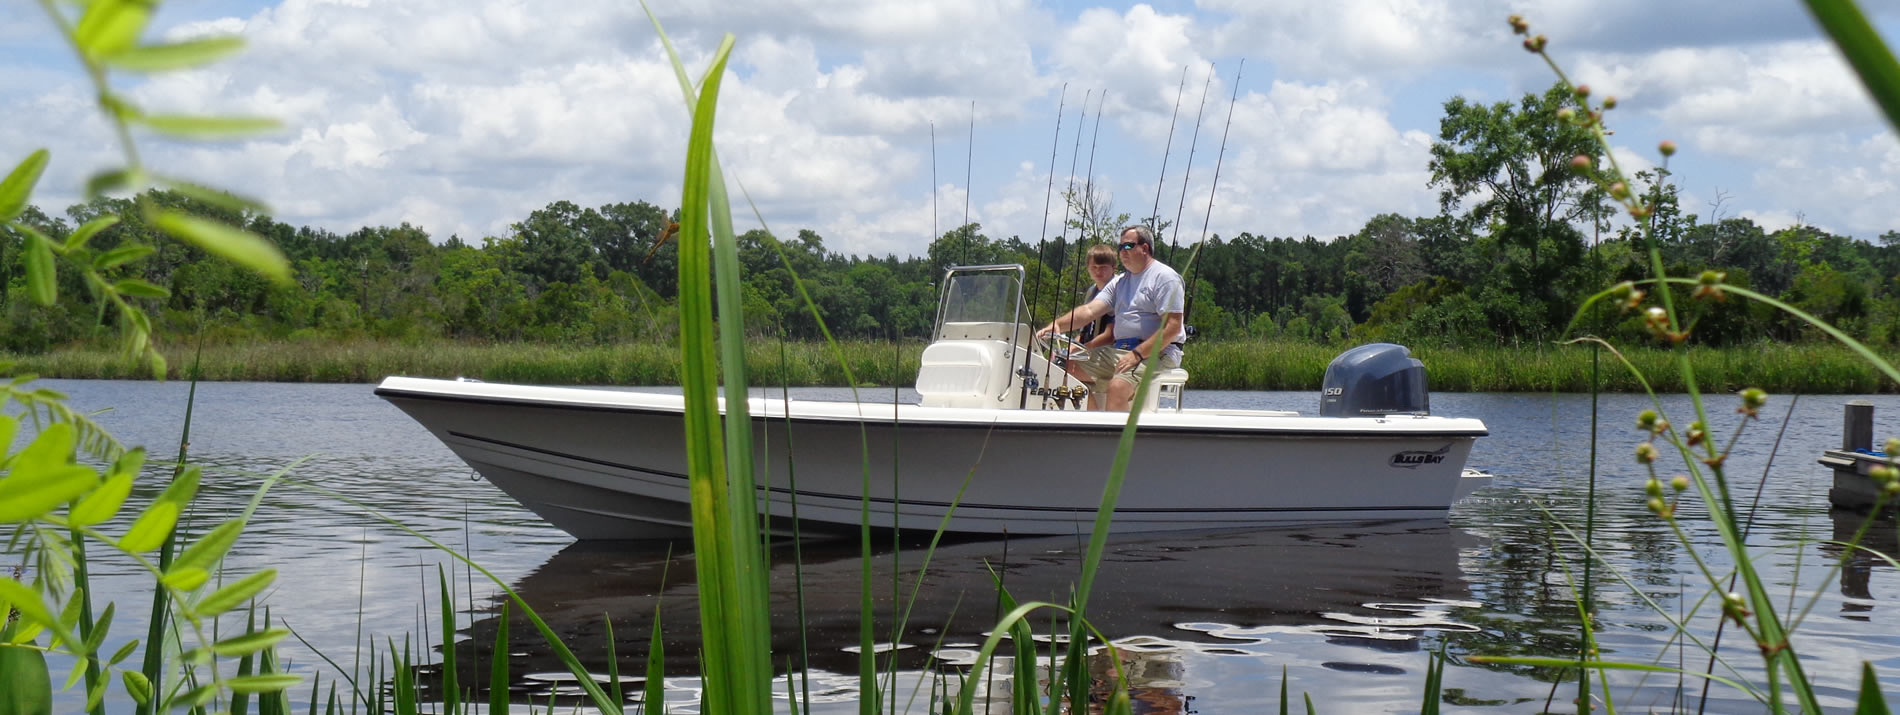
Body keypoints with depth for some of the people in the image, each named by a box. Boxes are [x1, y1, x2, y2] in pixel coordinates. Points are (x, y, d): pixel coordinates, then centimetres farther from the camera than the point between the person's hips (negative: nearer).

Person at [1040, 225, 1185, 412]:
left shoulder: (1164, 277, -5)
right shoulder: (1120, 282, 19)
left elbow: (1172, 327, -15)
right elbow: (1089, 310, 7)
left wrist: (1137, 354, -21)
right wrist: (1058, 324, -12)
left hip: (1157, 352, -8)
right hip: (1119, 350, 8)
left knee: (1118, 386, -34)